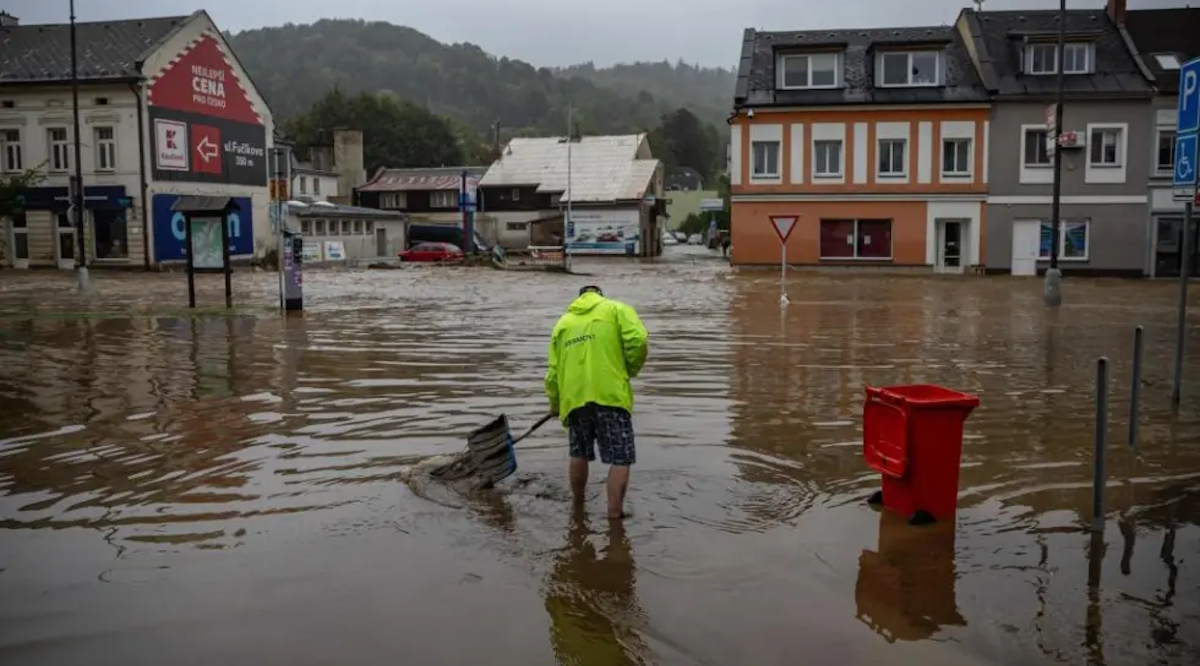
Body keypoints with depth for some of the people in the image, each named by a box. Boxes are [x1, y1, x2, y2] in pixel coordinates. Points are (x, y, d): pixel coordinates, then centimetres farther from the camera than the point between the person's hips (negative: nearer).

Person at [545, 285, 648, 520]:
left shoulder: (563, 322, 18)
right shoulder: (617, 309, 7)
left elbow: (553, 370, 16)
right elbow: (638, 340, -10)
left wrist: (554, 404, 28)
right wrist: (629, 370, 7)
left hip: (575, 397, 5)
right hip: (610, 394, -5)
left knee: (579, 455, 21)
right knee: (620, 459, 1)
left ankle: (578, 506, 34)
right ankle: (614, 514, -3)